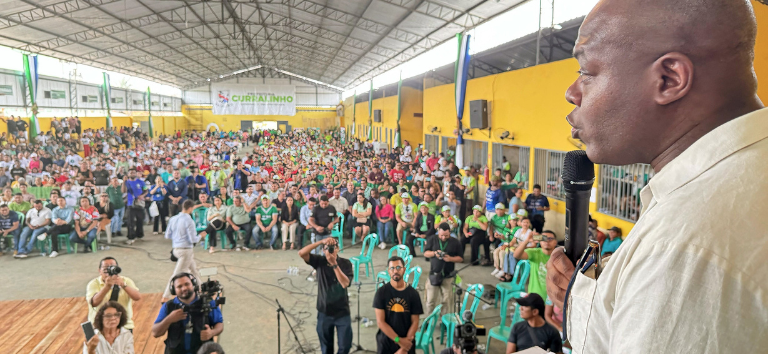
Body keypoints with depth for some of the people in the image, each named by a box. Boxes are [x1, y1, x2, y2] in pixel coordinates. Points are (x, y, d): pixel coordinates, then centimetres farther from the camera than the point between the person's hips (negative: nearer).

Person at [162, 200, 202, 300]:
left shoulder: (173, 219, 3)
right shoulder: (189, 221, -18)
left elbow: (167, 235, 9)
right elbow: (193, 239, -18)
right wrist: (200, 236, 1)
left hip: (176, 249, 9)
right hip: (186, 250, -9)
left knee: (194, 269, 23)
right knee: (178, 274, -1)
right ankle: (166, 296, 3)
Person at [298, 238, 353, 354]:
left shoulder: (345, 263, -9)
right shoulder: (319, 261, -6)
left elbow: (345, 284, -23)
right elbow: (301, 253, -21)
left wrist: (334, 264, -29)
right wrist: (321, 241, -28)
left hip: (342, 312, -1)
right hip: (324, 312, 1)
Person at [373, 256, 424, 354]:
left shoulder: (413, 293, -2)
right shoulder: (381, 292, -5)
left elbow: (415, 322, -3)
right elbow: (380, 322, -8)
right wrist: (399, 340, -14)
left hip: (407, 342, 1)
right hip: (385, 343, -1)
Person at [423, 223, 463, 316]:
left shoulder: (455, 242, 3)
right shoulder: (432, 240, 5)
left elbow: (461, 258, 5)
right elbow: (425, 253, 6)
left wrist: (450, 258, -14)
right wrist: (434, 253, -14)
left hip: (448, 276, 0)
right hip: (434, 274, 0)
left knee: (445, 301, 4)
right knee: (430, 301, 0)